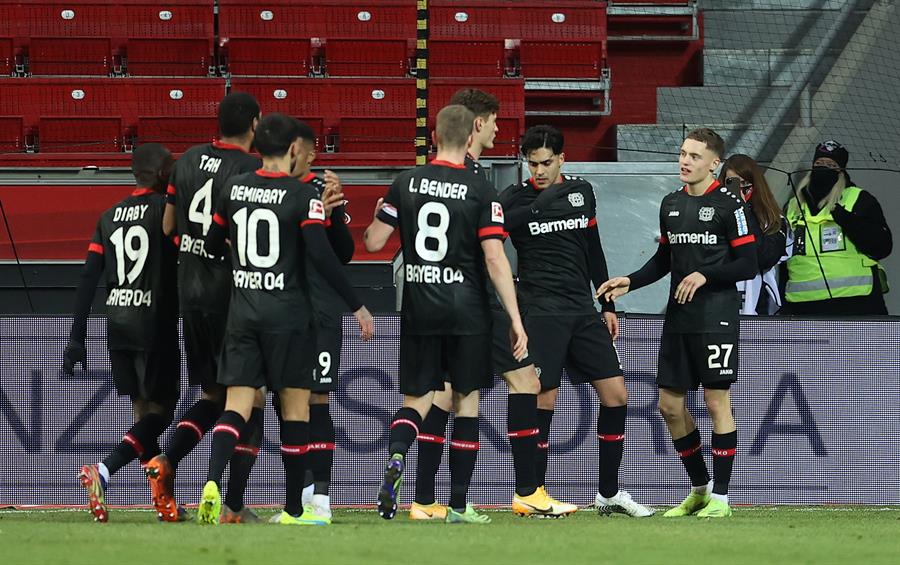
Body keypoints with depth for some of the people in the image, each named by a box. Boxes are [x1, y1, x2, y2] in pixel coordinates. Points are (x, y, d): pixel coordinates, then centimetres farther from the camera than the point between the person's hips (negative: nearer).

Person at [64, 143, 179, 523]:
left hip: (117, 323, 6)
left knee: (143, 410, 12)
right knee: (159, 412, -4)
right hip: (155, 323, -6)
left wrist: (77, 338, 8)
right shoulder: (167, 208, -5)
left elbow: (89, 279, 8)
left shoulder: (110, 217, 11)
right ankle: (102, 472, -24)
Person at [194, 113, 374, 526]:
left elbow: (212, 244, 16)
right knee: (295, 405, 6)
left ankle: (212, 482, -25)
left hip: (242, 314, 4)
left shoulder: (234, 187, 5)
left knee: (237, 404, 0)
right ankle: (294, 509, 9)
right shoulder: (302, 195, -8)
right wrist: (356, 306, -9)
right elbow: (321, 255, -15)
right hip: (287, 315, -4)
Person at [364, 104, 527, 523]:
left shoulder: (406, 183, 0)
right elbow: (495, 259, -12)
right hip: (466, 311, -2)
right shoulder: (480, 191, -7)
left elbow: (374, 242, 2)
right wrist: (515, 320, -9)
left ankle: (396, 458, -23)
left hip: (419, 311, 2)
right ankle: (459, 505, 9)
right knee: (466, 400, 9)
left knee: (416, 399, 10)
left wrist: (377, 218, 26)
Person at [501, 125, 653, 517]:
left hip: (583, 309, 5)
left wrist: (607, 304, 18)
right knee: (543, 401, -8)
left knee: (616, 396, 2)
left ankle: (609, 493, 12)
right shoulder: (516, 199, -3)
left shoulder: (582, 192, 12)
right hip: (540, 311, -5)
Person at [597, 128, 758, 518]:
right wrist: (630, 282, 9)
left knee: (716, 402, -5)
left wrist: (705, 275, -18)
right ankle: (700, 489, 21)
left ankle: (720, 497, 2)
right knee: (669, 405, 6)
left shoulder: (728, 206, -7)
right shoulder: (671, 204, 13)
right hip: (677, 319, 7)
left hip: (716, 318, -7)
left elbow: (747, 264, -9)